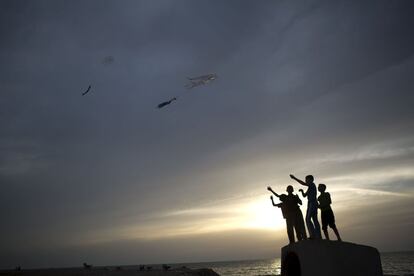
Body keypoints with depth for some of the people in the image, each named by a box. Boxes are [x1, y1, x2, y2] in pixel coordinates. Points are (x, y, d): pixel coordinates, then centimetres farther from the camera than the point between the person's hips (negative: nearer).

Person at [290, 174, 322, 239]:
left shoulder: (312, 184, -3)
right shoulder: (309, 188, 24)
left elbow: (303, 183, -19)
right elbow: (304, 195, 27)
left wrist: (294, 178, -19)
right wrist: (302, 191, 10)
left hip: (312, 203, -10)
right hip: (311, 204, 10)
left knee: (308, 219, -14)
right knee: (315, 220, 5)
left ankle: (313, 235, -18)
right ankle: (318, 236, 2)